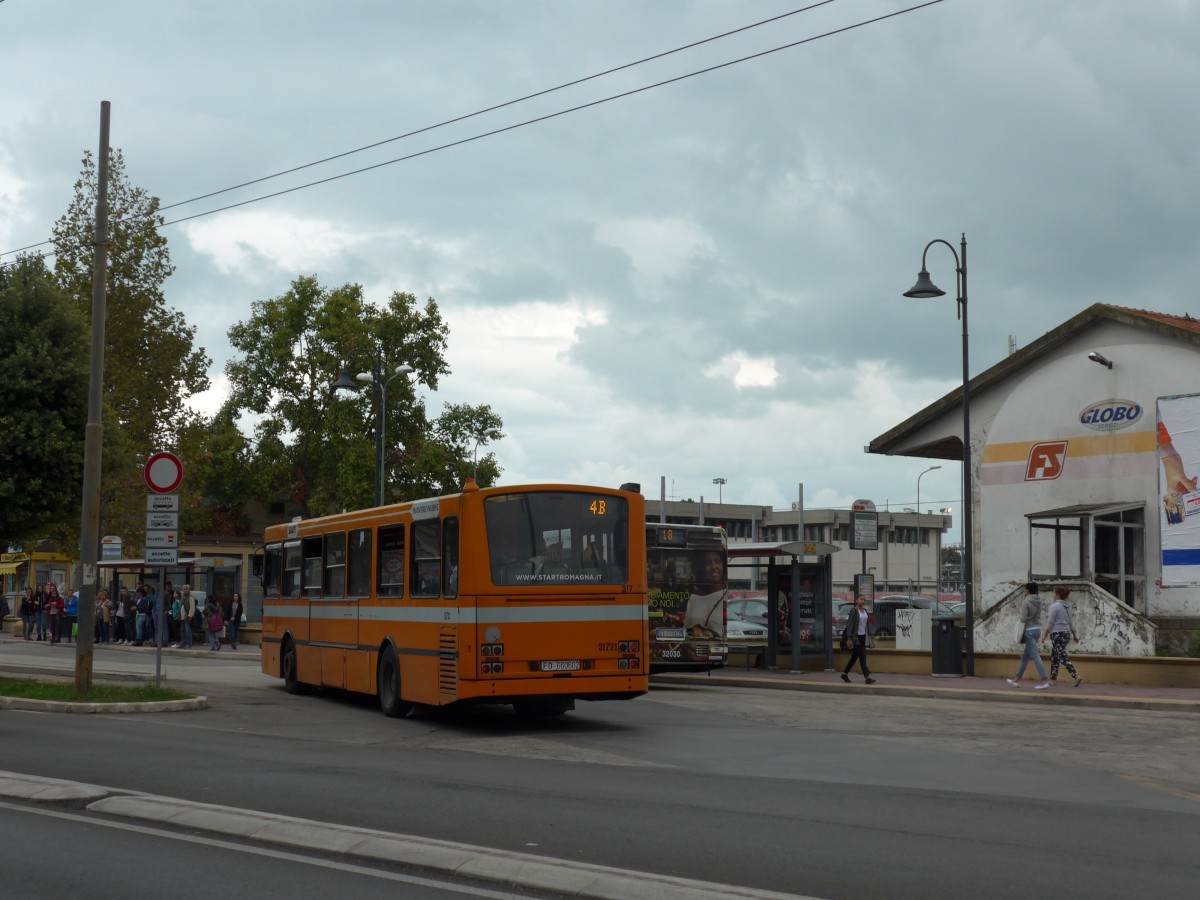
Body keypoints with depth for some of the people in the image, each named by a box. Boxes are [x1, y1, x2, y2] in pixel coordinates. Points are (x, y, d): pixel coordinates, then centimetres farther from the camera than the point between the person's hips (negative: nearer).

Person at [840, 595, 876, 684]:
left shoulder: (865, 611, 10)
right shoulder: (854, 611, -11)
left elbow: (865, 624, 15)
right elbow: (850, 625, -15)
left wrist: (867, 638, 13)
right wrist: (849, 638, -20)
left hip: (863, 636, 8)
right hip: (856, 636, -7)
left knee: (854, 657, 13)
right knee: (862, 657, -10)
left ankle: (844, 674, 26)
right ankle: (867, 677, -11)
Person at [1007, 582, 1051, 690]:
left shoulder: (1026, 602, -17)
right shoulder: (1038, 600, 4)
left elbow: (1023, 618, -20)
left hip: (1029, 630, -8)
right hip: (1037, 629, 8)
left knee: (1035, 657, -7)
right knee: (1025, 656, 16)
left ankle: (1044, 682, -11)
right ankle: (1017, 679, 26)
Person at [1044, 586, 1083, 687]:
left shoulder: (1055, 605, -11)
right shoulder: (1067, 607, 11)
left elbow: (1050, 623, -12)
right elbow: (1071, 622, 15)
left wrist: (1045, 636, -7)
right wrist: (1074, 635, 22)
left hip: (1058, 634, -8)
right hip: (1066, 633, 8)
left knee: (1063, 657, -9)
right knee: (1054, 656, 14)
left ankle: (1077, 676, -22)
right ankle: (1052, 679, 17)